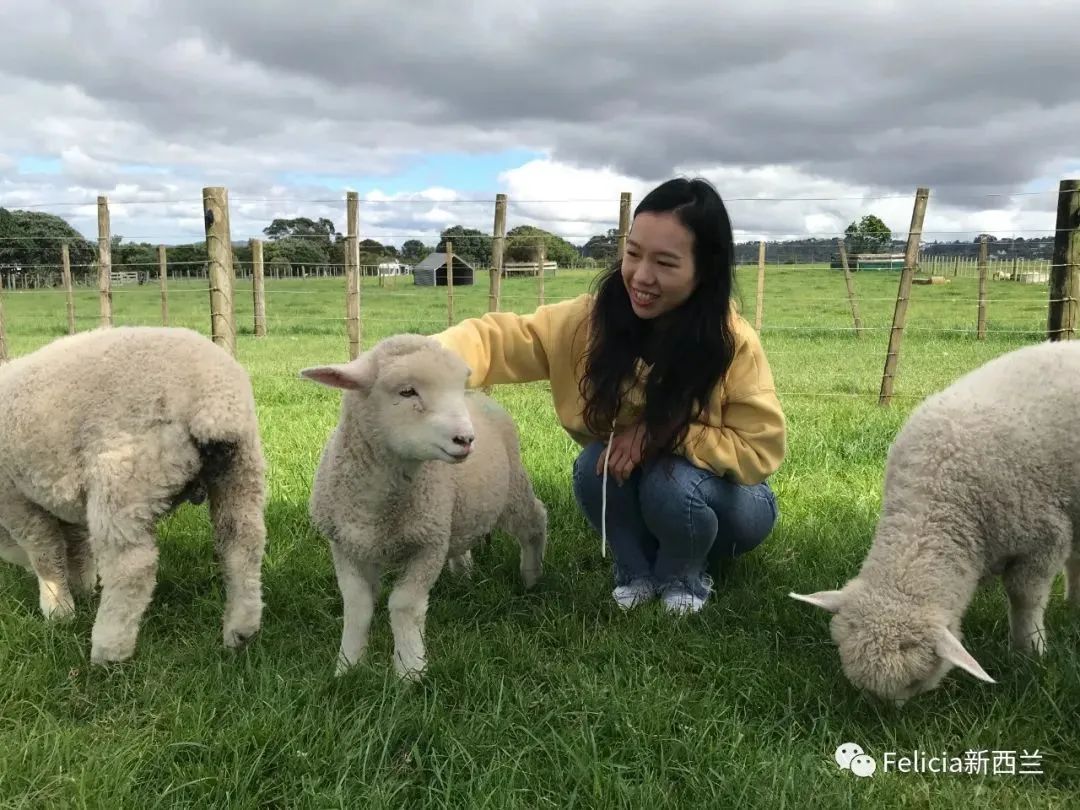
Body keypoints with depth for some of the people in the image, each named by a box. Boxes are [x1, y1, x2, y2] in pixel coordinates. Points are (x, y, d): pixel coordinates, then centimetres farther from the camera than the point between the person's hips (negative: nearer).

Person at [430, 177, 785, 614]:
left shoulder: (733, 344, -27)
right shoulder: (593, 318, -21)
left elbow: (759, 449, -23)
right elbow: (500, 337, -25)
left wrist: (660, 432, -33)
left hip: (726, 499, -2)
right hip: (630, 490, 3)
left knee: (671, 484, -33)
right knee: (594, 466, -27)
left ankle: (684, 575, 0)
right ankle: (634, 570, 0)